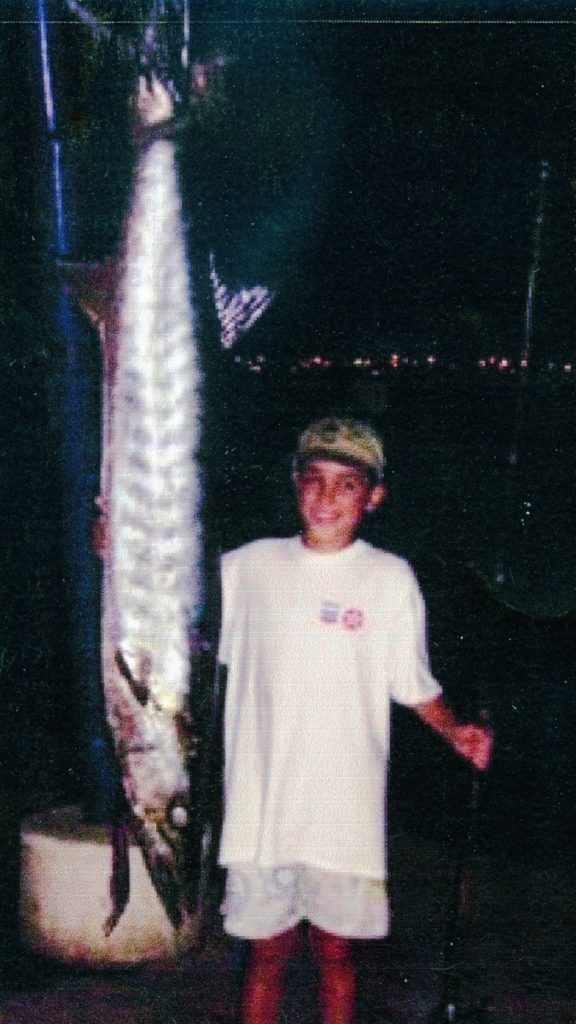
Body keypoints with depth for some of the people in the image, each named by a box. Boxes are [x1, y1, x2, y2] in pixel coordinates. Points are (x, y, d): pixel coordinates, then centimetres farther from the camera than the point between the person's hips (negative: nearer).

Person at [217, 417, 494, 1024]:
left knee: (334, 950, 11)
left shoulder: (391, 578, 0)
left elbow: (412, 683, 5)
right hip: (260, 802, 1)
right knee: (267, 950, 12)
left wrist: (453, 730, -12)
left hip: (345, 807, -1)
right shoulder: (249, 566, 2)